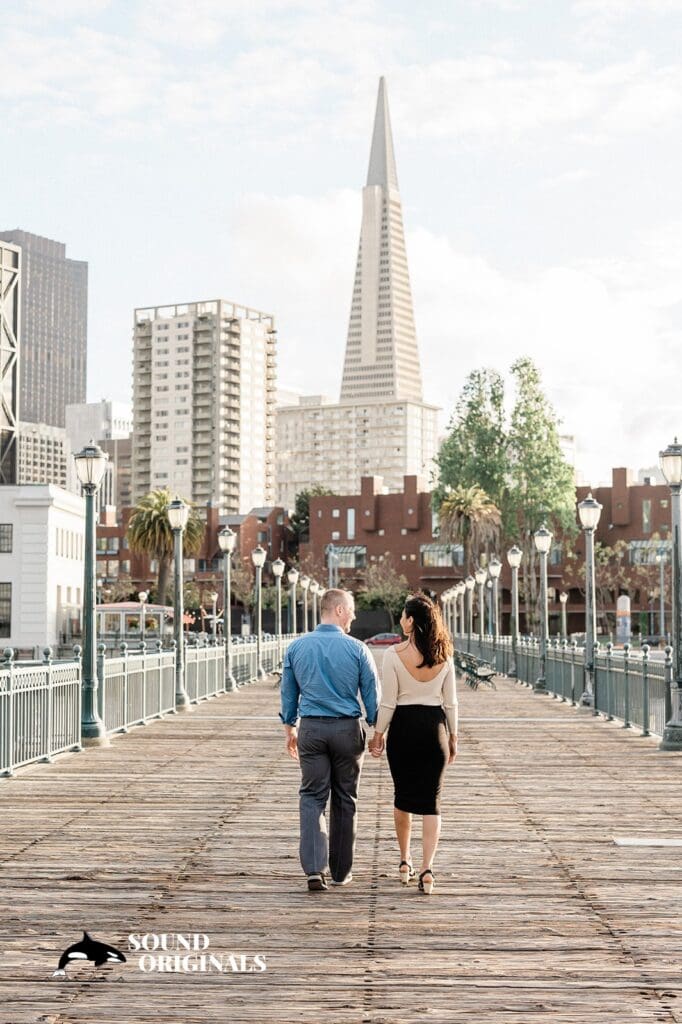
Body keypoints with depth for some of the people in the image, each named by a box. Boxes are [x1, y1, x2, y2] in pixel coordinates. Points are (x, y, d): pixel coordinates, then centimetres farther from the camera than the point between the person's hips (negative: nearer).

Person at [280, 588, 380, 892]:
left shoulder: (297, 647, 1)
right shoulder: (356, 649, -7)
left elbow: (288, 693, 9)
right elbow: (372, 695, -2)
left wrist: (289, 729, 20)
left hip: (310, 729, 1)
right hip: (347, 730, -1)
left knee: (312, 797, 3)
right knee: (344, 800, 11)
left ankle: (314, 868, -13)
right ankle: (340, 871, 20)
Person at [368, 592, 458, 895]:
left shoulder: (394, 654, -10)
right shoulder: (444, 655, 0)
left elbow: (388, 702, -9)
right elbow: (450, 702, 4)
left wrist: (378, 733, 2)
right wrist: (453, 737, 13)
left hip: (404, 726, -2)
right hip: (435, 726, 2)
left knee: (403, 795, 16)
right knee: (431, 800, 3)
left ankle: (405, 861, 27)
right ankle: (427, 868, -10)